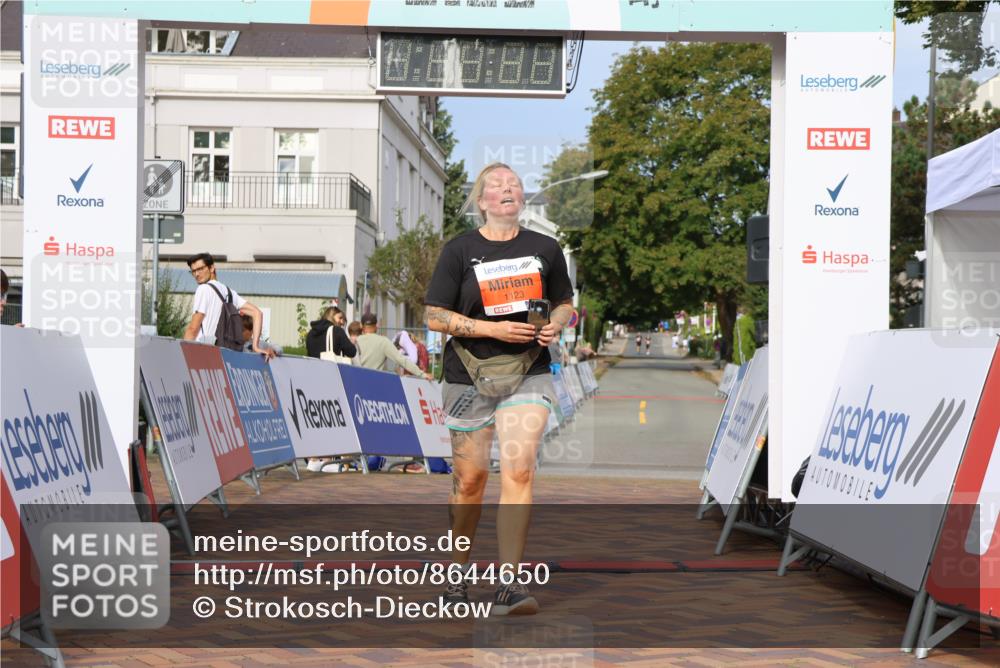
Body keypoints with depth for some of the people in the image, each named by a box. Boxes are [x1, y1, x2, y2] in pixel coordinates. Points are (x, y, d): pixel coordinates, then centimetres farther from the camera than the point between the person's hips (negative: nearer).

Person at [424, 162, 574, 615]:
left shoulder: (545, 249, 5)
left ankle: (509, 585, -14)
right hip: (470, 378, -1)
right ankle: (458, 570, 30)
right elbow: (435, 317, -5)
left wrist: (555, 326, -6)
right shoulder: (459, 250, -3)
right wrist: (494, 329, -16)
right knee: (470, 478, 7)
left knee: (518, 469, -15)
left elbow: (564, 302, 17)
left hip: (528, 374, 1)